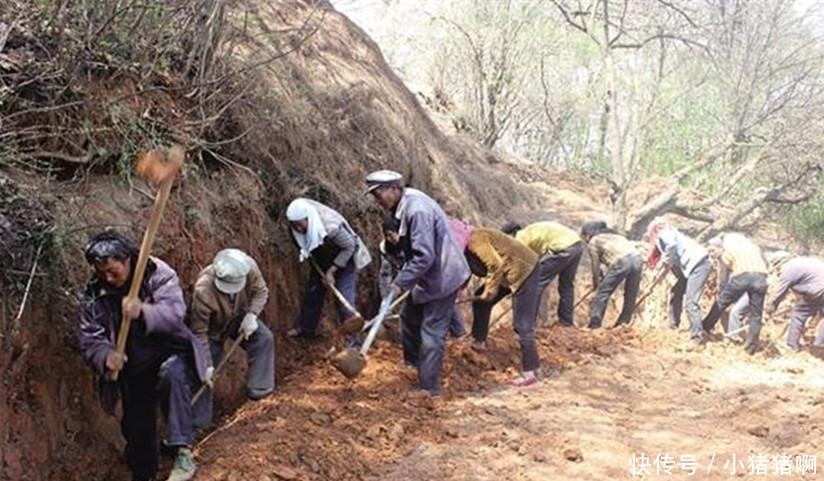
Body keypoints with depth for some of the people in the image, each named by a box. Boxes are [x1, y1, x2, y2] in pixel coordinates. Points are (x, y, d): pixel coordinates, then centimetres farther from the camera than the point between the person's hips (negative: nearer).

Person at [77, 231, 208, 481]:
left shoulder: (157, 273, -13)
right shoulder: (94, 293, -4)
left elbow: (175, 311, -26)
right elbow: (88, 338, -4)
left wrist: (143, 312, -46)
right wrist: (105, 356, -27)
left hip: (169, 354, -4)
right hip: (132, 369, 4)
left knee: (172, 374, -37)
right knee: (136, 428, 11)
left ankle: (183, 453, -38)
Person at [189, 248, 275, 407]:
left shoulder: (250, 268, -34)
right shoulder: (203, 291, -43)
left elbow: (261, 292, -12)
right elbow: (199, 331, -31)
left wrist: (252, 315, -27)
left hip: (238, 317, 3)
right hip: (213, 326, -3)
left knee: (264, 339, -14)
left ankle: (258, 390, -3)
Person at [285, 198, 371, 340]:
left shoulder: (331, 227, -40)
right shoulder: (295, 227, -23)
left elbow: (350, 247, -25)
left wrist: (331, 271, -23)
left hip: (344, 258, -6)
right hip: (322, 259, 6)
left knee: (344, 298, -10)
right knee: (313, 291, 12)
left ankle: (351, 337, -2)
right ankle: (305, 326, 30)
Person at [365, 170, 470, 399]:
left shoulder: (417, 210, -28)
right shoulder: (404, 205, 3)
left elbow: (424, 257, -30)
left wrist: (400, 283, -23)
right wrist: (402, 279, 9)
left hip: (442, 278, -10)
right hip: (428, 276, 10)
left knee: (431, 333, -5)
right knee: (410, 318, 22)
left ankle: (430, 389, 4)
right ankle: (415, 363, 40)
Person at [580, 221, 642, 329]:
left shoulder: (593, 241, 15)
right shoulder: (612, 235, 36)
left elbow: (595, 265, 14)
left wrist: (596, 283, 28)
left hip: (622, 260, -7)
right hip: (637, 257, 7)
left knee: (603, 292, 2)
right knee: (630, 295, 15)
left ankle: (594, 324, 0)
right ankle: (623, 323, 18)